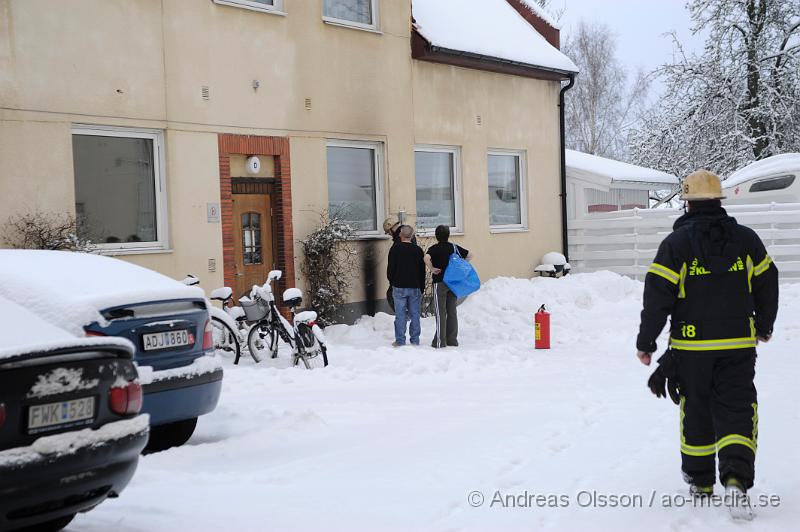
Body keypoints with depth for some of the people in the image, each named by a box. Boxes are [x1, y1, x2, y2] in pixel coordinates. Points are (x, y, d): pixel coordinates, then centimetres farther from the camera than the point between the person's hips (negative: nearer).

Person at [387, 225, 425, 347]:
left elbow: (390, 268, -4)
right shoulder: (418, 250, 2)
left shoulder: (395, 249, -7)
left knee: (400, 315, 1)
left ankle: (400, 341, 2)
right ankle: (415, 340, 10)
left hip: (399, 287, -2)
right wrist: (422, 288, 14)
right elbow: (422, 271, 7)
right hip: (415, 287, 2)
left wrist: (392, 282, 13)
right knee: (415, 314, 7)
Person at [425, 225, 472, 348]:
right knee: (452, 311, 10)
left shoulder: (434, 248, -8)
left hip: (440, 282, -4)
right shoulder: (454, 247, 6)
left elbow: (426, 258, -28)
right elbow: (469, 255, 14)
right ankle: (452, 340, 13)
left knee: (440, 312, -1)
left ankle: (440, 341, -2)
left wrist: (431, 269, -15)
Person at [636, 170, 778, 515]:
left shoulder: (676, 243, -8)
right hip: (738, 345, 1)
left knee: (696, 410, 13)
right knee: (736, 410, 4)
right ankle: (737, 478, -15)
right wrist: (764, 326, 26)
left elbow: (657, 296, -10)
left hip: (692, 346, -1)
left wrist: (645, 343, -1)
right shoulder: (746, 239, 2)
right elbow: (767, 285, 10)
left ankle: (700, 481, 24)